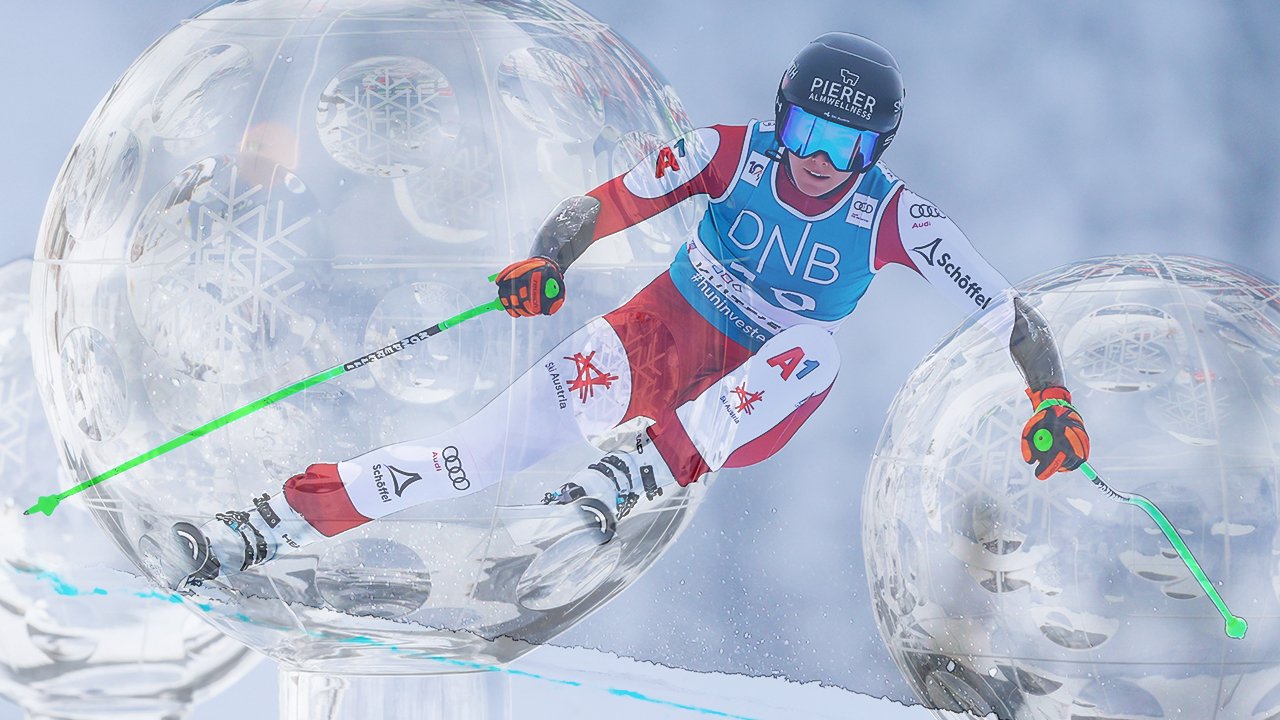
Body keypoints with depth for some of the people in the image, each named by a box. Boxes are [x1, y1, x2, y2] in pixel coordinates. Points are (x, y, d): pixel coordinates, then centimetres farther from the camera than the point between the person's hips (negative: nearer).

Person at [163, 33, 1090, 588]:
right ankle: (271, 525, -20)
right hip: (661, 339, 0)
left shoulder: (894, 219, -16)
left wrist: (1052, 398, -22)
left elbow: (1010, 312, -10)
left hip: (751, 403, 0)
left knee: (816, 350, -36)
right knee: (485, 450, -20)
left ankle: (638, 468, -44)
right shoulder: (732, 153, -13)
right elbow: (606, 204, -15)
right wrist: (550, 260, -33)